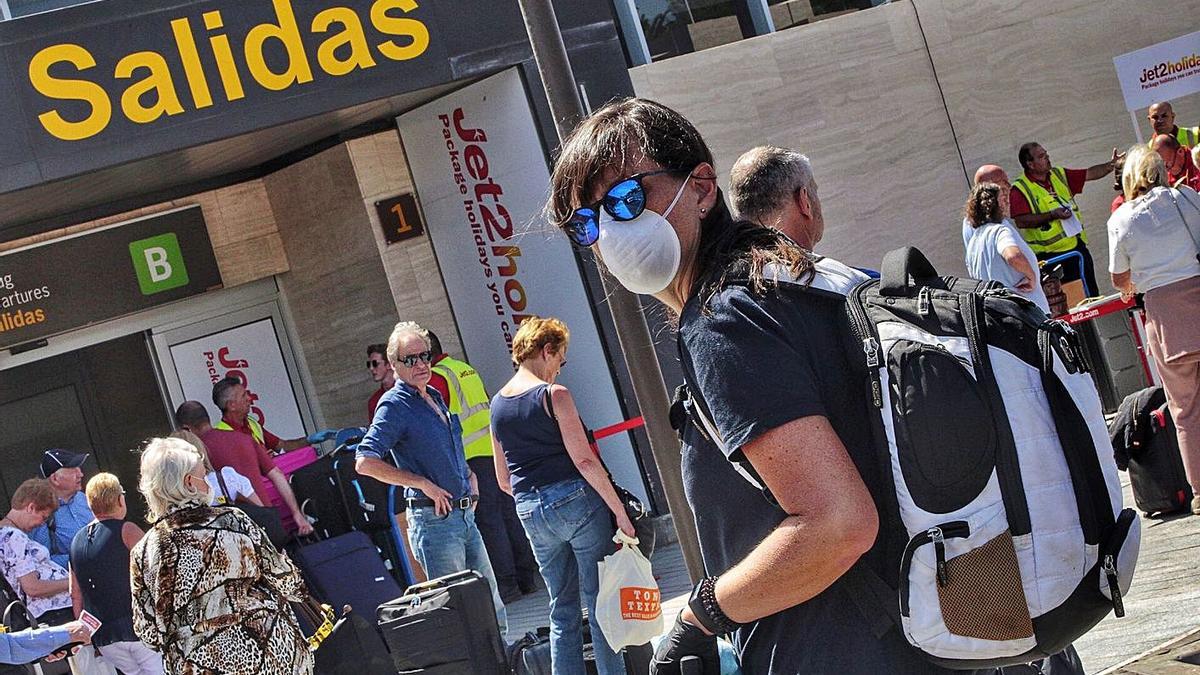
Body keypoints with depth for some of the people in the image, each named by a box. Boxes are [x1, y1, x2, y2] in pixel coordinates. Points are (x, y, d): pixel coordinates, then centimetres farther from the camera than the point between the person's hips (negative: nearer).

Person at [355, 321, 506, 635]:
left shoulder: (435, 397, 14)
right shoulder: (394, 405, -11)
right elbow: (365, 462, -22)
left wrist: (469, 477, 12)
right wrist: (423, 484, -20)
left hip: (464, 515, 9)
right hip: (434, 521, -8)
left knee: (492, 606, 14)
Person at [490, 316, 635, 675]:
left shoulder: (497, 404, 11)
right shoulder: (554, 394, -9)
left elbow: (504, 480, 15)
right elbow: (584, 460, -15)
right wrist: (619, 510, -12)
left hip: (531, 513, 6)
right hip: (575, 500, -6)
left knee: (562, 607, 14)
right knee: (599, 601, 2)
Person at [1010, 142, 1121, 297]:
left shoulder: (1059, 175, 12)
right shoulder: (1019, 189, -10)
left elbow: (1090, 173, 13)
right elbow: (1021, 221, -20)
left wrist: (1112, 164, -1)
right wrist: (1052, 215, -22)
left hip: (1078, 246, 7)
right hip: (1050, 255, -7)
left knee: (1092, 293, 14)